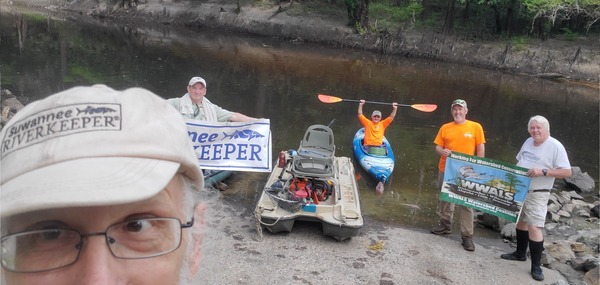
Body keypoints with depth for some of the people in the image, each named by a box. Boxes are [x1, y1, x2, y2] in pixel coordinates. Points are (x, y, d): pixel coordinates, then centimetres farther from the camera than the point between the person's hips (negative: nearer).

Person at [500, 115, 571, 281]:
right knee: (520, 221, 19)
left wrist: (543, 172, -28)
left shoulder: (555, 146, -15)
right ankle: (520, 253, 36)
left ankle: (536, 266, -3)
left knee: (534, 227, -12)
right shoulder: (528, 142, 7)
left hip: (537, 194, -7)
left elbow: (567, 172, -17)